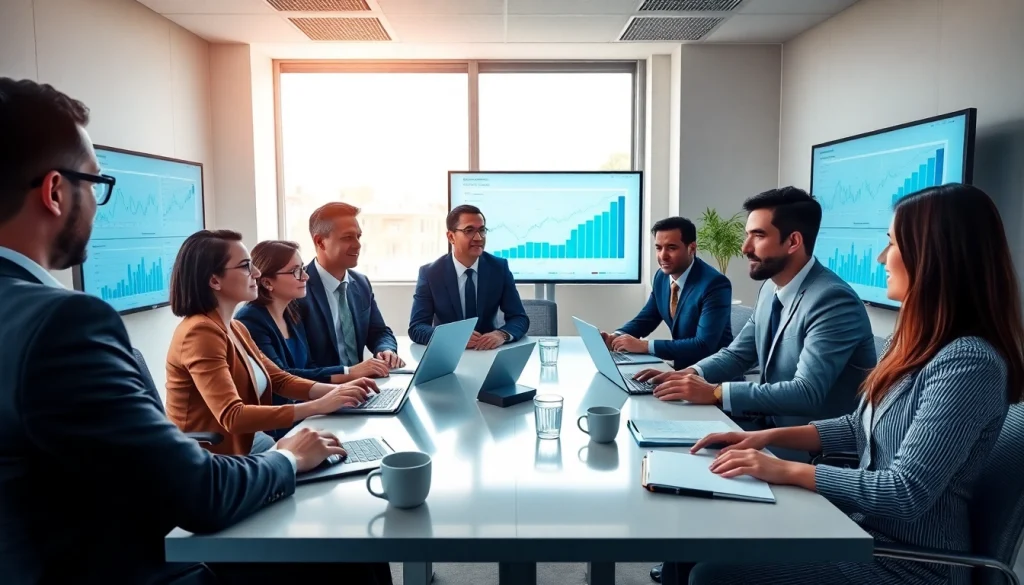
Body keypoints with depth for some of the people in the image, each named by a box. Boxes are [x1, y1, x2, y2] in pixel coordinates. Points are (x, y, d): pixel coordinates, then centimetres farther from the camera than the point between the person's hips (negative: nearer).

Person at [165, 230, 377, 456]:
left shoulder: (235, 328, 9)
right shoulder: (200, 332, -20)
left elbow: (281, 380, 10)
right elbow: (232, 417, -28)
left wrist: (337, 390, -7)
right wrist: (319, 406, -28)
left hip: (240, 454, 8)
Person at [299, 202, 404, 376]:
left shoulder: (362, 283, 9)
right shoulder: (297, 290, -15)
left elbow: (379, 332, 15)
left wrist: (387, 350, -5)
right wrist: (349, 372, -27)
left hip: (360, 383, 6)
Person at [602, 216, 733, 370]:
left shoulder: (715, 285, -21)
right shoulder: (661, 276, 1)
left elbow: (704, 346, -27)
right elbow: (646, 318, 13)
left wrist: (644, 345, -30)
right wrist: (617, 336, -8)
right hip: (681, 365, 6)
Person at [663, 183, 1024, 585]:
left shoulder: (969, 362, -24)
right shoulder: (920, 342, 6)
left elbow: (907, 493, -26)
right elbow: (861, 427, 14)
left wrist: (787, 471, -20)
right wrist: (770, 436, 3)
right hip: (862, 526, 8)